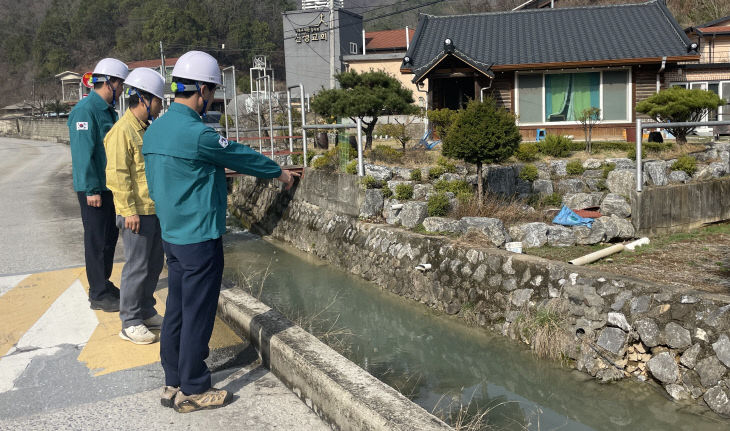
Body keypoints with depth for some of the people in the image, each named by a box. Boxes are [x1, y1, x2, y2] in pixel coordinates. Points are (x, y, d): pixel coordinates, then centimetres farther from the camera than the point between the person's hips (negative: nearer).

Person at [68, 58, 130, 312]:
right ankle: (99, 295, 8)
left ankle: (104, 284, 29)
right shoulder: (85, 110, -17)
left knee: (109, 236, 16)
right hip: (93, 188, -9)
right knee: (97, 239, -1)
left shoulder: (109, 111, 13)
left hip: (109, 186, 9)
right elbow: (83, 152, -22)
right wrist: (91, 189, -22)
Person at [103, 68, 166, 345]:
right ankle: (130, 323, 9)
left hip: (155, 210, 9)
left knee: (154, 264, 16)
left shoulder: (147, 129, 14)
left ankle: (146, 312, 29)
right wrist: (129, 210, -21)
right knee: (137, 267, -2)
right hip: (136, 212, -9)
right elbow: (117, 174, -19)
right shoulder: (122, 131, -15)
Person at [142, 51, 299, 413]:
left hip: (171, 234, 9)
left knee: (176, 309, 15)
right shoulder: (197, 134, -21)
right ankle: (193, 391, 15)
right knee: (198, 315, 3)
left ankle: (173, 383, 26)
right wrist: (279, 172, 6)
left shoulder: (155, 129, 7)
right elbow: (240, 155, -9)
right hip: (199, 238, -9)